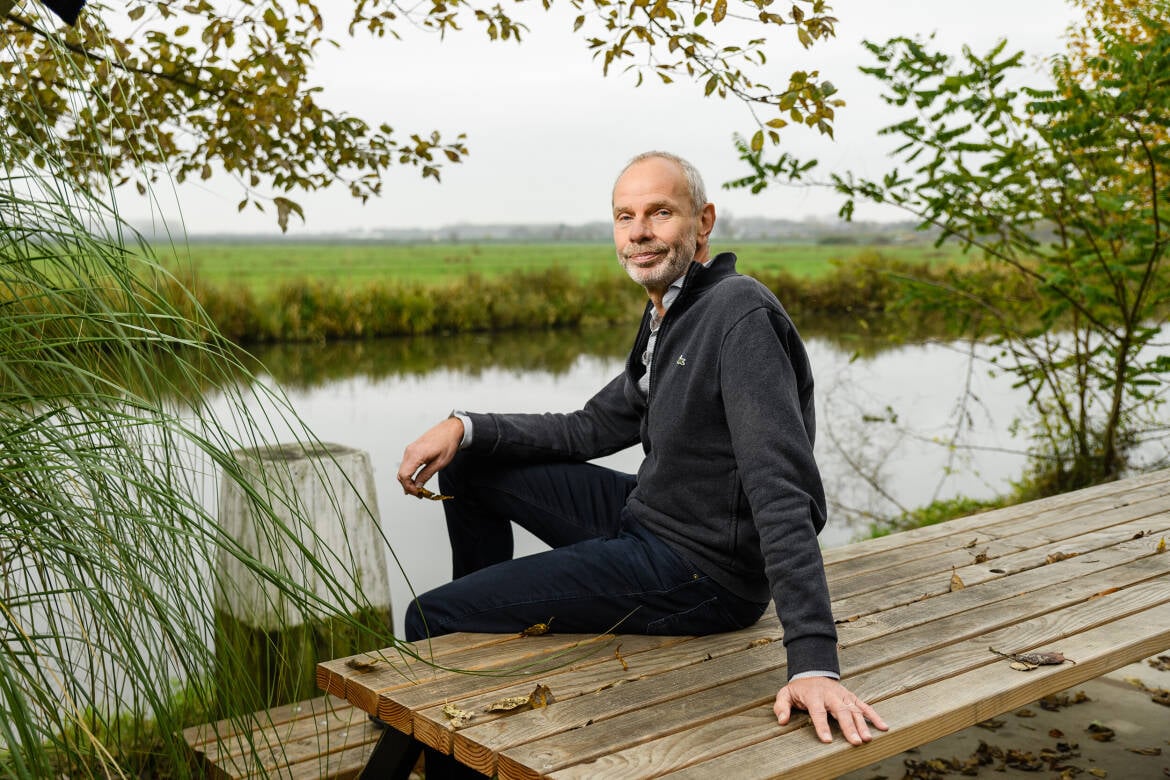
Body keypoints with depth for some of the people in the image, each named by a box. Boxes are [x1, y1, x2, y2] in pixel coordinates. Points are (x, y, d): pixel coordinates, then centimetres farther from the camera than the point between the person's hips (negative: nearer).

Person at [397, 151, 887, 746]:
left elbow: (784, 495, -30)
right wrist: (464, 428, 2)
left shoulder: (739, 315, -21)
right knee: (469, 463, 16)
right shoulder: (667, 321, 10)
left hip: (701, 573, -9)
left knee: (431, 619, -7)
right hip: (645, 518, 9)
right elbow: (591, 429, 15)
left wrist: (814, 661, -36)